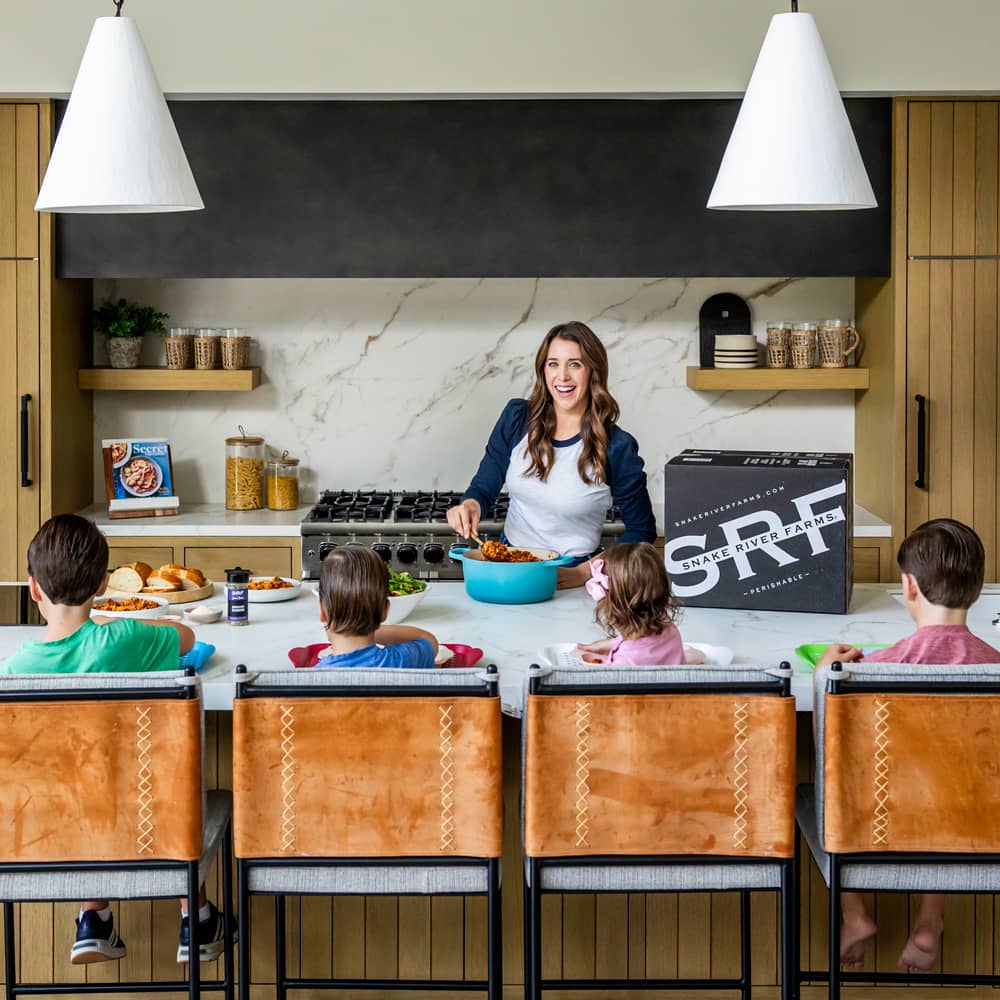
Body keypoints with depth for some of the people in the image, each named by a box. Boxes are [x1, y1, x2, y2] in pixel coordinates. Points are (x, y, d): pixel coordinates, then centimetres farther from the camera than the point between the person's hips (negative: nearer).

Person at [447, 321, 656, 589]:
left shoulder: (616, 447, -9)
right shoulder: (517, 418, 2)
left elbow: (641, 531, 1)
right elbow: (484, 486, 10)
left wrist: (584, 573, -8)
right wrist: (470, 504, -13)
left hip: (570, 578, -4)